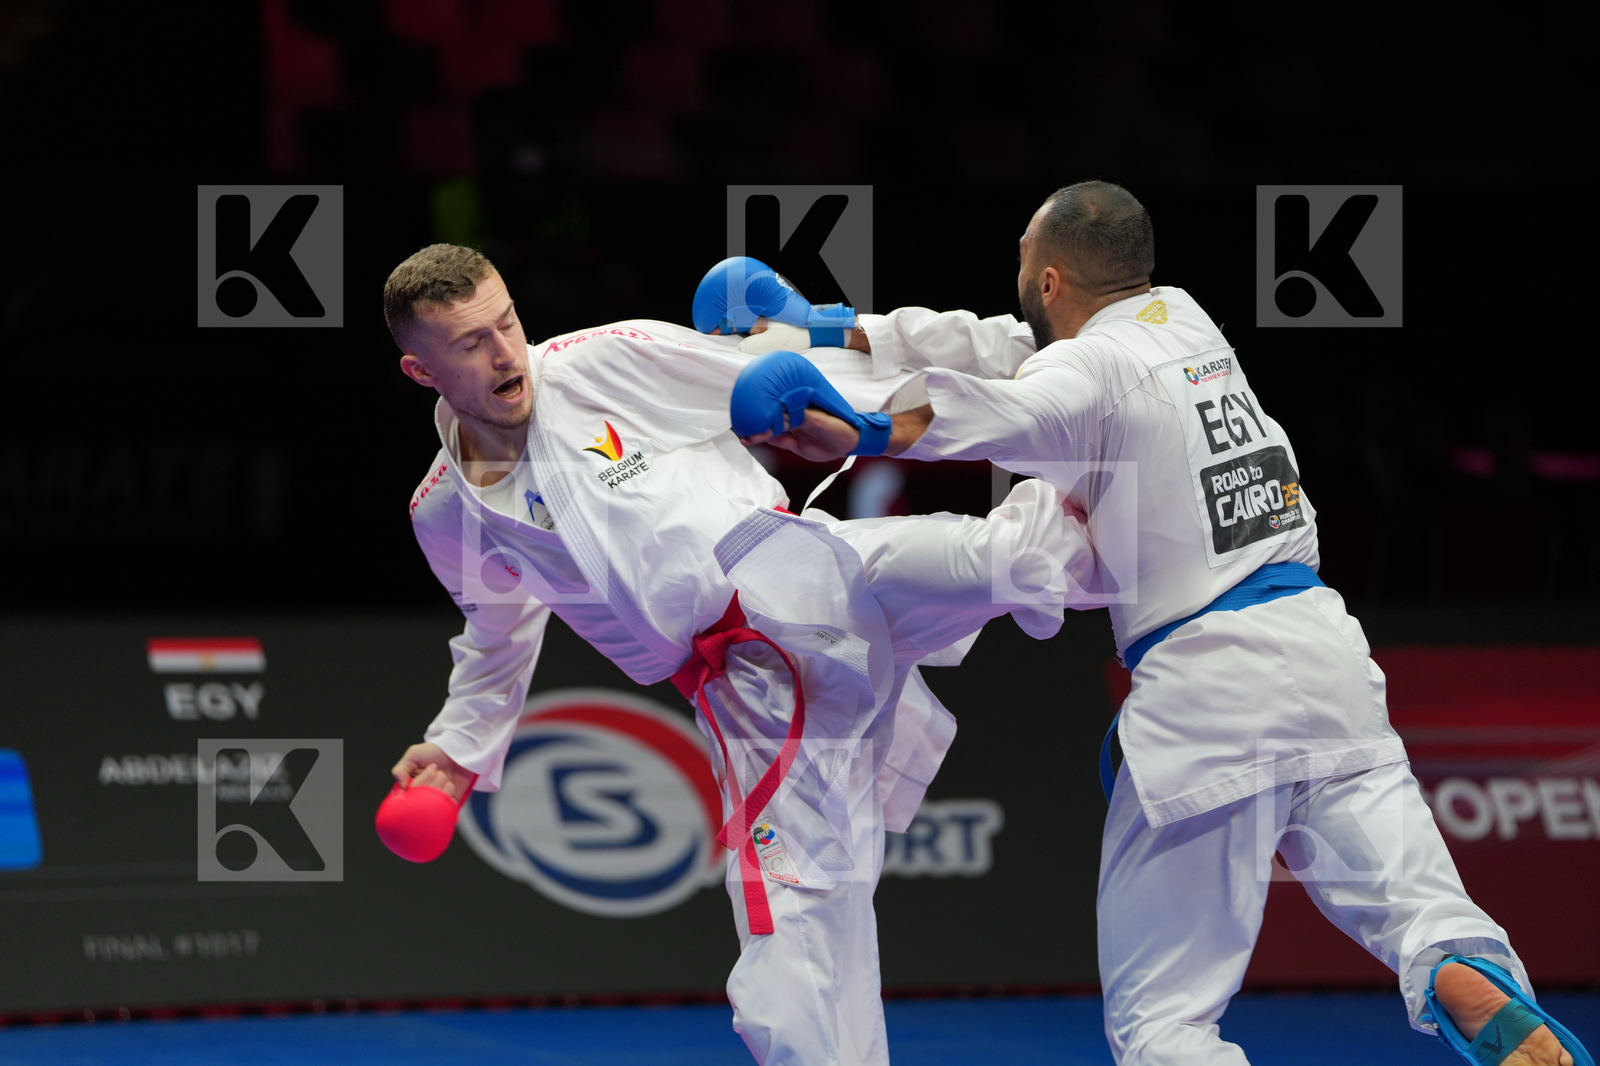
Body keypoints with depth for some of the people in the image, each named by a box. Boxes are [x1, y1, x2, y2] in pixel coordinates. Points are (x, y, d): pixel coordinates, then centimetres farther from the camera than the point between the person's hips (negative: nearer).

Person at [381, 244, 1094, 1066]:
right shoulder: (446, 516, 9)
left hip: (812, 573, -2)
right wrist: (462, 749, 19)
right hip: (750, 684, 2)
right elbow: (501, 635, 30)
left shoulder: (604, 364, 0)